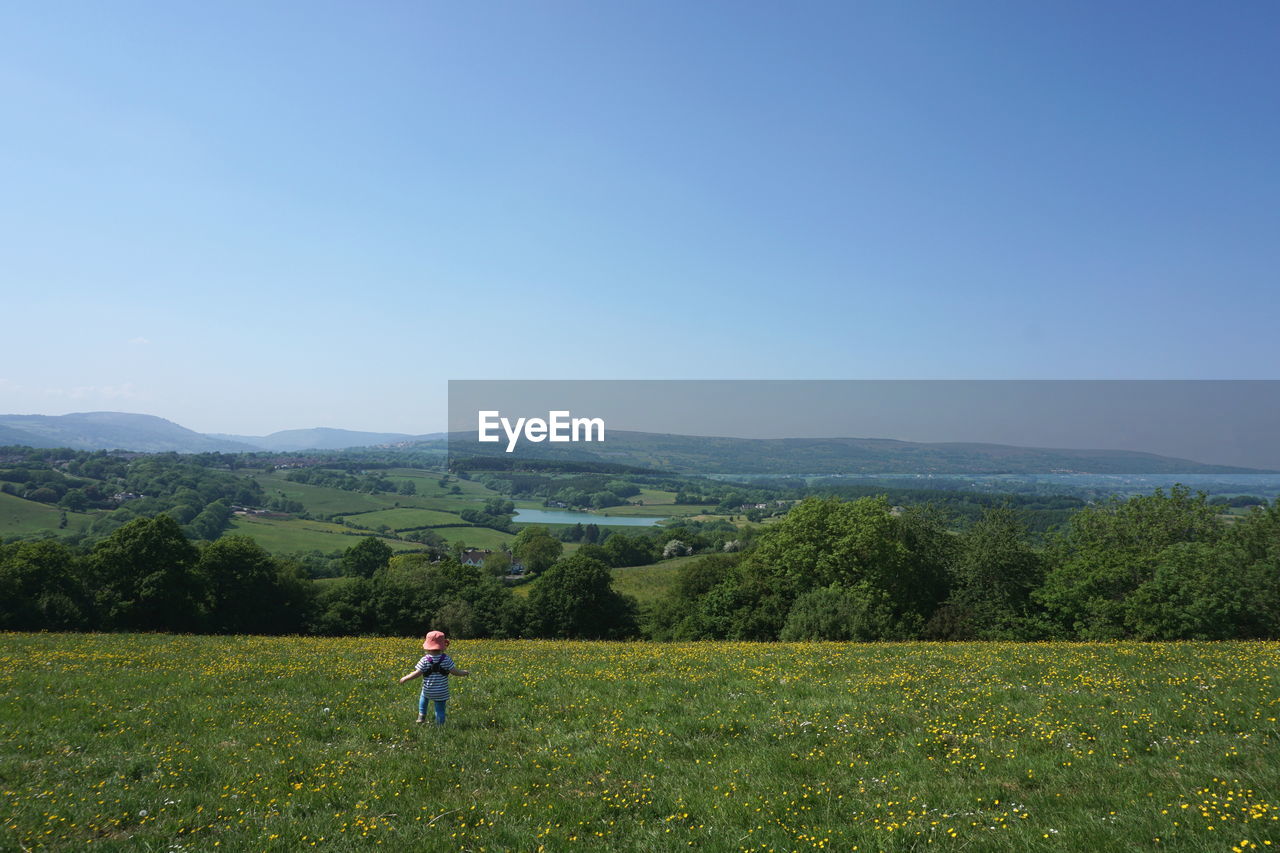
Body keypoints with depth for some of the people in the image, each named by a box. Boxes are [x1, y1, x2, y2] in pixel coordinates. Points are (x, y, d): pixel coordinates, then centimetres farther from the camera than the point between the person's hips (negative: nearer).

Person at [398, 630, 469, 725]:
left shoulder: (425, 660, -12)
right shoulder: (446, 659, -11)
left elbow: (417, 673, -12)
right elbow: (455, 672, -9)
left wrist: (405, 678, 3)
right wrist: (464, 672, 10)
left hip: (428, 690, 1)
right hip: (442, 692, -1)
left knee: (423, 697, 33)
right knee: (440, 710, 10)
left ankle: (422, 716, 25)